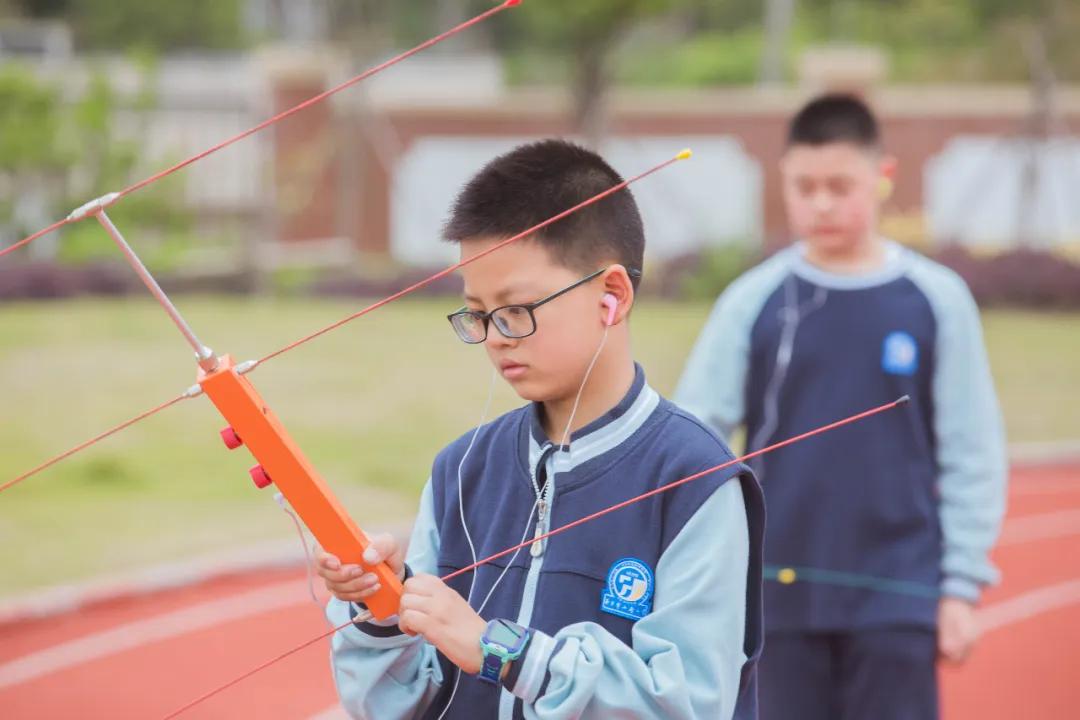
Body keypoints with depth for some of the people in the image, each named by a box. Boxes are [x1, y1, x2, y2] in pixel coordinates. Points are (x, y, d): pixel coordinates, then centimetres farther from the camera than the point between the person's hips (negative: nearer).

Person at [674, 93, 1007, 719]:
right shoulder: (755, 302, 0)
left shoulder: (937, 302, -2)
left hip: (898, 597, -1)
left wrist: (962, 585, -2)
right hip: (781, 596, 2)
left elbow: (971, 455, 1)